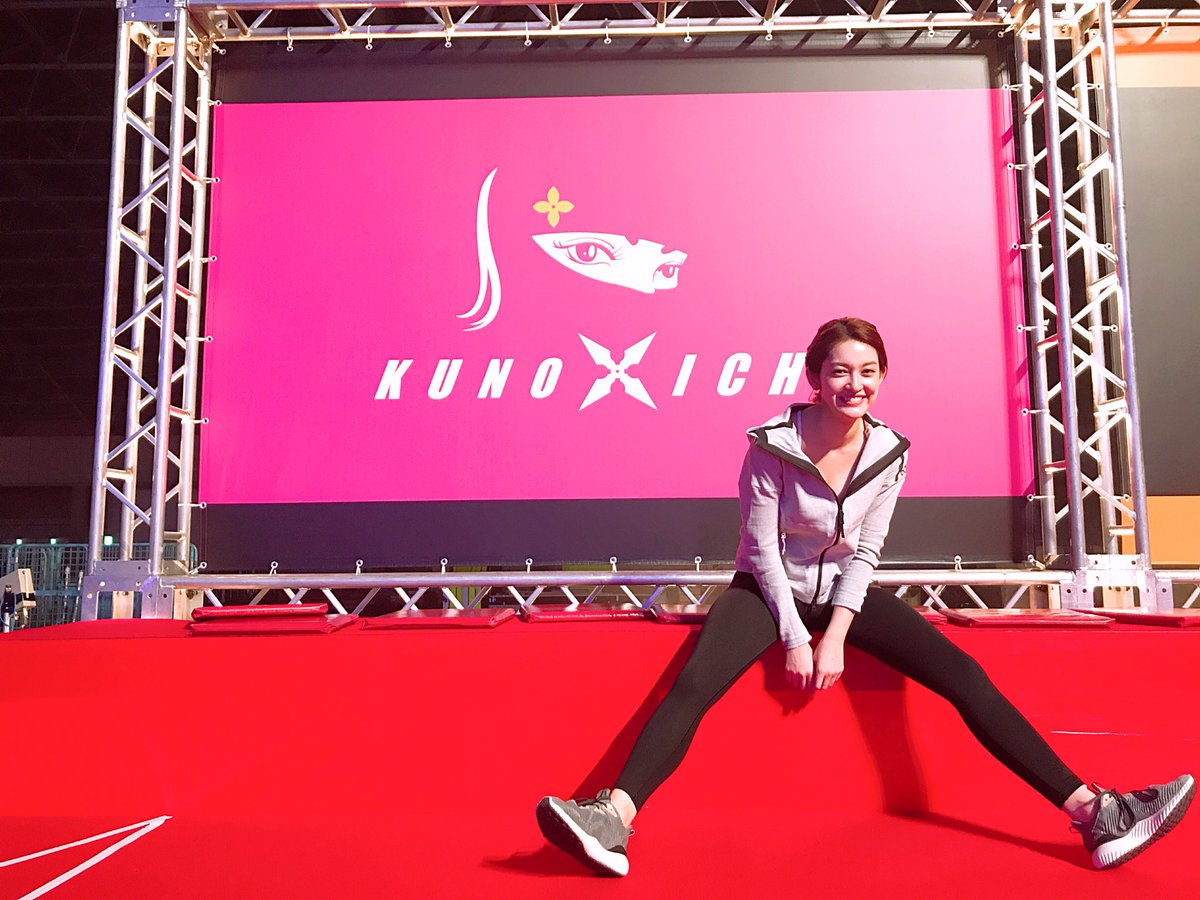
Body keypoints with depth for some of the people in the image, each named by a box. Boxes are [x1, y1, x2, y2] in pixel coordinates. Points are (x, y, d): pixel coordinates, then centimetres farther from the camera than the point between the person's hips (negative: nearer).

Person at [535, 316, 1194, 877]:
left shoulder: (889, 451, -6)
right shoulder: (773, 445, -17)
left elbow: (864, 554, -2)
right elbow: (761, 547, -12)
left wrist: (835, 635, -12)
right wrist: (795, 638, -15)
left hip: (843, 590, 4)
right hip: (771, 587, -3)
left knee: (964, 675, -11)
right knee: (695, 682, -29)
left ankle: (1090, 811, -6)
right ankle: (615, 816, -38)